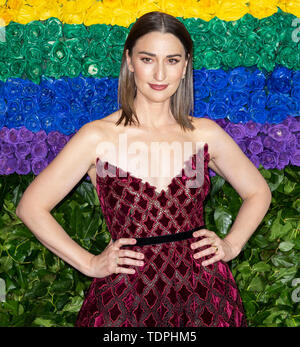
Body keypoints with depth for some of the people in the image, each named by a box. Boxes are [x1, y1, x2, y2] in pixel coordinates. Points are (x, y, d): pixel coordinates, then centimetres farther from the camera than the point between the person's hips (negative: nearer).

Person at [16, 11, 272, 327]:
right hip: (126, 301, -2)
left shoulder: (205, 133, 1)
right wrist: (89, 263, -4)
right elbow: (31, 206, -2)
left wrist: (231, 245, 2)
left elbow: (258, 193, 16)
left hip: (203, 295, 2)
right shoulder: (97, 137, -6)